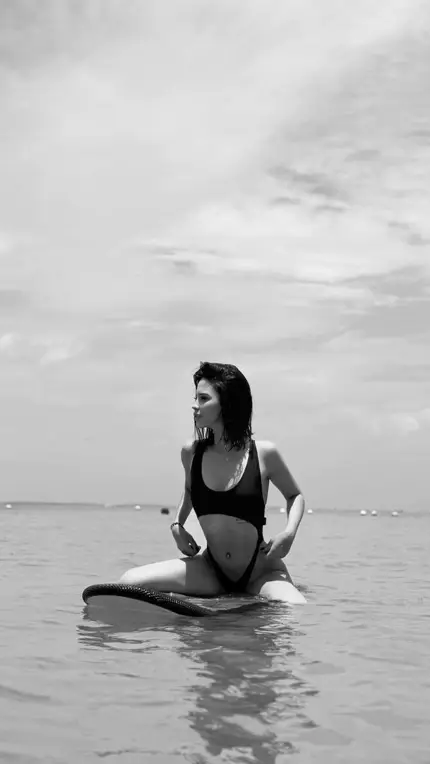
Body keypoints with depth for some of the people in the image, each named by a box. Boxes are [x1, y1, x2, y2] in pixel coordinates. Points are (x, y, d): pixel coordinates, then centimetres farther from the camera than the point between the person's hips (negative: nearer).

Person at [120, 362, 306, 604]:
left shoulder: (264, 454, -11)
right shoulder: (191, 453, -2)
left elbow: (295, 496, 7)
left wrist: (289, 532, -10)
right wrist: (178, 525, 6)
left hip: (262, 572, -3)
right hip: (210, 571, 3)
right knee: (129, 582, -16)